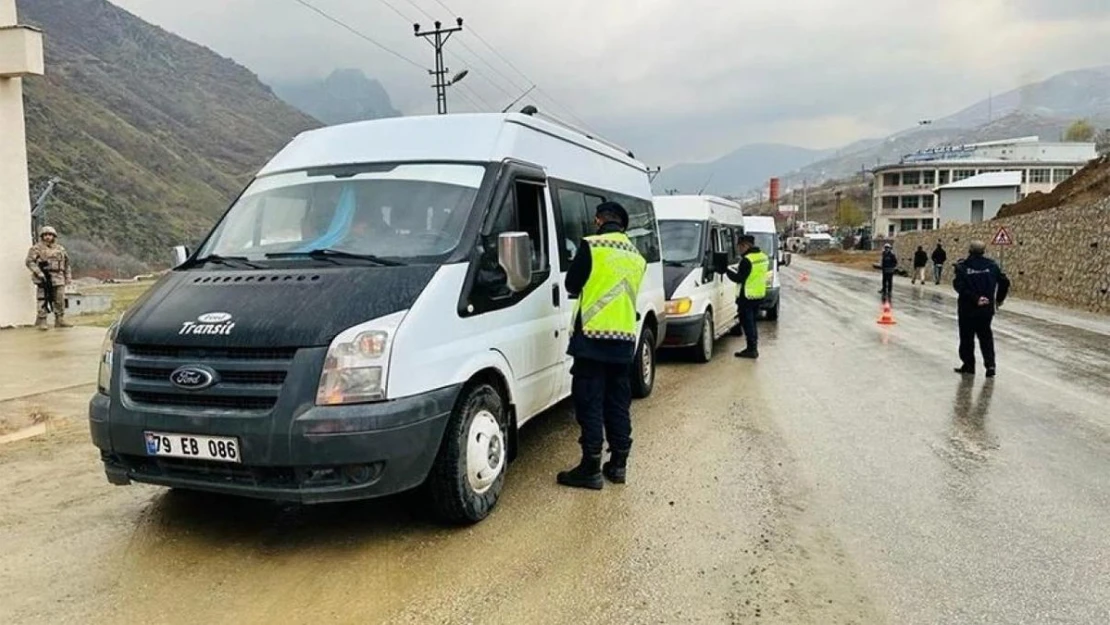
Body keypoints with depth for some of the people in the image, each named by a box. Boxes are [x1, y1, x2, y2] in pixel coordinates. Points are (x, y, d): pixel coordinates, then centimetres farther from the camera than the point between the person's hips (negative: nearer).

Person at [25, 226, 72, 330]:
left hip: (58, 278, 5)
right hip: (44, 278, -5)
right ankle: (41, 321, -1)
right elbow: (29, 261, -8)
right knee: (43, 300, -6)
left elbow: (66, 263, 21)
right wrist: (39, 273, -18)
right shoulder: (36, 248, 0)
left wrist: (68, 277, 15)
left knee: (60, 300, 6)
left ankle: (60, 320, 14)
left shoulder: (60, 249, 16)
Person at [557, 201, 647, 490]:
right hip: (625, 339, 6)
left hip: (593, 336, -6)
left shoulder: (591, 246, -7)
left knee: (590, 404, -1)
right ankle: (618, 464, 19)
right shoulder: (637, 256, 13)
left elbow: (572, 285, -1)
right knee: (618, 404, 13)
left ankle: (591, 468, 1)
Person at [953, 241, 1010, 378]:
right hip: (987, 308, 3)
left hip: (967, 308, -3)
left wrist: (975, 298, -18)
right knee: (986, 336, 15)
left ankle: (969, 365, 15)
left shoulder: (962, 266, -9)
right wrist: (999, 299, 14)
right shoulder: (991, 265, 0)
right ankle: (990, 364, 5)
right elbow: (1004, 282, 1)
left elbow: (959, 286, -21)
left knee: (967, 336, 9)